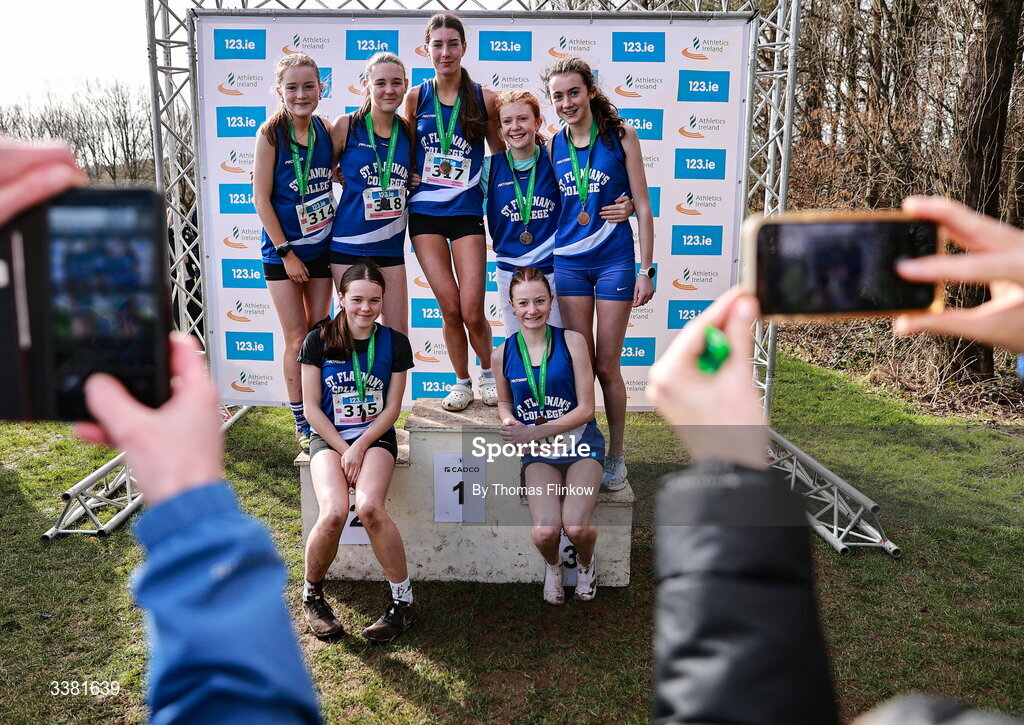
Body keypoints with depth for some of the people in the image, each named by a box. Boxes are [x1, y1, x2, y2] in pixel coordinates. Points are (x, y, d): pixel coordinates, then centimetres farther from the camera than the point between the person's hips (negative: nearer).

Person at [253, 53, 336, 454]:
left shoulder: (326, 129, 1)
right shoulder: (270, 135, -10)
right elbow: (262, 198, -11)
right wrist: (286, 252, -12)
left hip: (322, 246, 4)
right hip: (283, 250, -4)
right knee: (297, 338, 2)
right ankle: (302, 424, 14)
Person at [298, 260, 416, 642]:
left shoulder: (394, 342, 0)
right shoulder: (319, 340, -2)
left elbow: (391, 409, 1)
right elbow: (311, 407, -1)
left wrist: (360, 447, -12)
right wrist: (343, 450, -10)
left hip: (375, 437, 0)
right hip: (328, 438, 0)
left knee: (369, 507, -30)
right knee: (334, 512, -27)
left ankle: (403, 600, -12)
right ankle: (312, 594, 3)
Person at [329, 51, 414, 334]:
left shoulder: (407, 131, 5)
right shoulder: (347, 125, -4)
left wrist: (413, 180, 5)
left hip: (391, 245, 3)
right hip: (349, 244, -3)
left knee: (398, 331, 6)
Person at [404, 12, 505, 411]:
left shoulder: (484, 98, 1)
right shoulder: (416, 98, 4)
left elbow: (502, 153, 10)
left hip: (466, 213, -1)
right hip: (424, 213, 1)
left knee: (472, 312, -6)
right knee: (450, 309, 0)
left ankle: (487, 372, 23)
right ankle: (462, 382, 22)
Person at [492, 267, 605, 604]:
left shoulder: (572, 341, -8)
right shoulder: (502, 354, 0)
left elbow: (585, 408, -8)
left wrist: (535, 431, -15)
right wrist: (510, 423, -6)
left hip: (580, 442, -1)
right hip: (537, 452, 2)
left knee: (576, 527, -23)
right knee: (545, 532, -22)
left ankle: (585, 561, 17)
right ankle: (552, 564, 18)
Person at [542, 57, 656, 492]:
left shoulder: (621, 137, -2)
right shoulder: (552, 147, 6)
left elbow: (643, 206, -2)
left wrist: (646, 268, -5)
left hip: (614, 261, -2)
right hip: (567, 263, 3)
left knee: (607, 367, 2)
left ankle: (616, 458, 19)